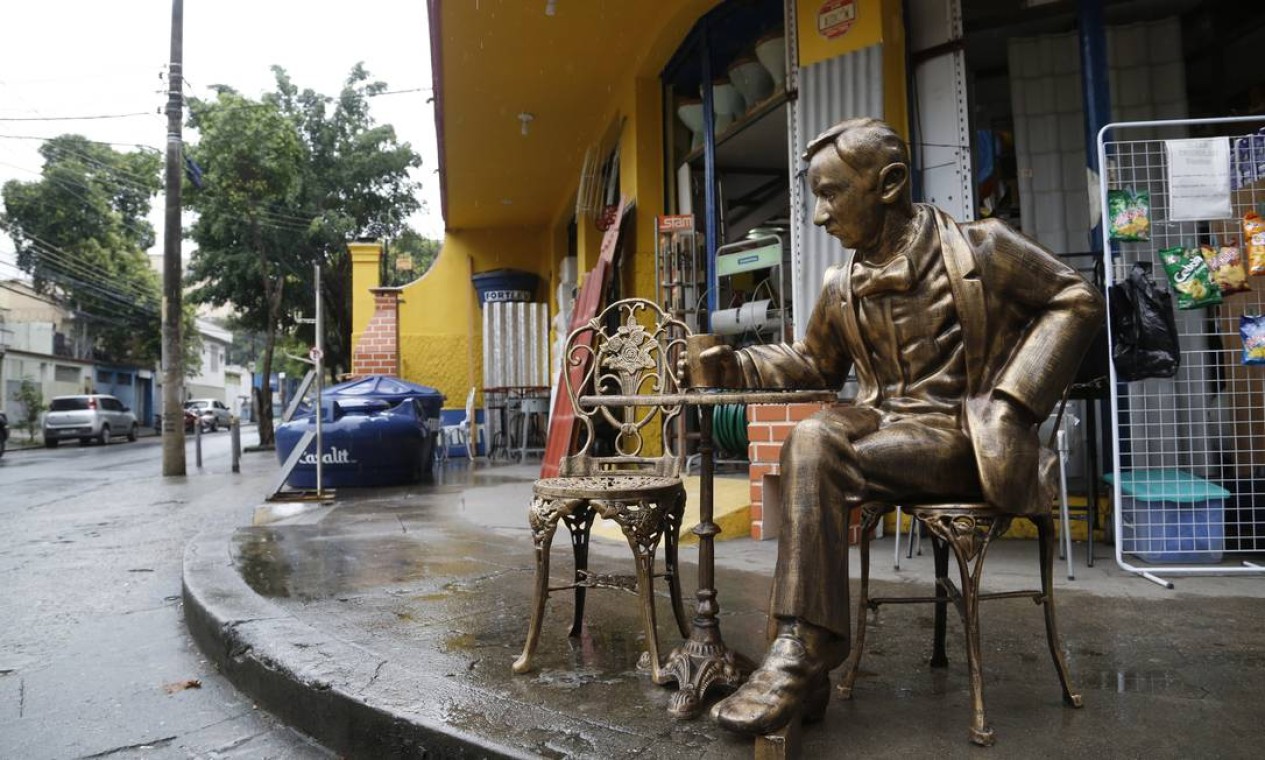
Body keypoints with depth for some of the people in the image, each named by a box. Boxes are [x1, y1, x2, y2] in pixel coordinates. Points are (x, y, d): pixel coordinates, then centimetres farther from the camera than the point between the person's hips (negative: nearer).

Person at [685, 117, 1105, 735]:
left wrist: (1013, 395, -10)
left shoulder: (978, 248, -2)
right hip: (884, 421, 5)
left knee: (813, 459, -28)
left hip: (959, 433, -5)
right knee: (809, 439, -28)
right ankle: (804, 654, -25)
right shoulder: (843, 286, 12)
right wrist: (733, 366, 7)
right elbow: (814, 365, 23)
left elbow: (1077, 300, 2)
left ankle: (804, 653, -23)